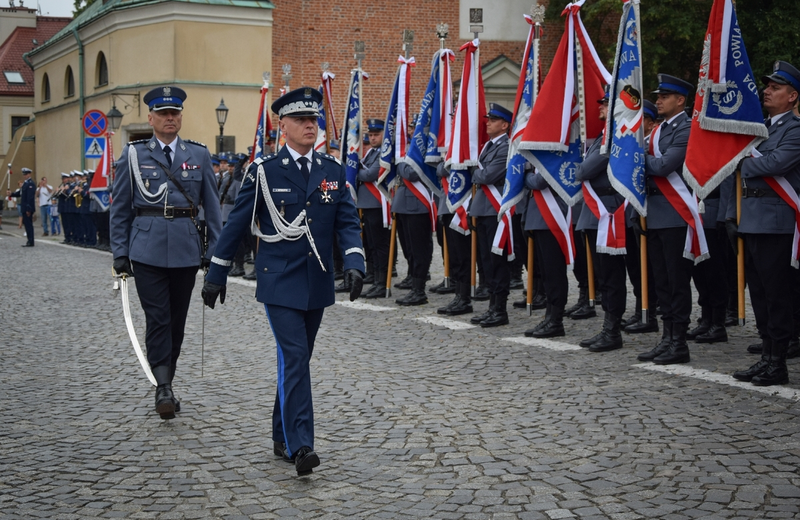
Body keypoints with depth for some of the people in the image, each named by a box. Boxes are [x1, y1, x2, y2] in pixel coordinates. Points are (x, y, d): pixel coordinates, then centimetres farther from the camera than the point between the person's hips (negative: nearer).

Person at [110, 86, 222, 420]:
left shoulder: (199, 155, 8)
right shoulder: (133, 155, 4)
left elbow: (211, 205, 9)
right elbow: (120, 208, 6)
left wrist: (215, 251, 3)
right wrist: (120, 253, 0)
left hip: (186, 249, 2)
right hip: (148, 250, -2)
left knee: (177, 319, 9)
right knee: (158, 318, -9)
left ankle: (166, 385, 23)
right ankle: (163, 389, -8)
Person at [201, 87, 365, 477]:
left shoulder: (333, 170, 7)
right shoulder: (264, 170, -4)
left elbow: (347, 222, 4)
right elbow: (237, 223, 0)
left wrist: (354, 263, -13)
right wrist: (216, 275, 2)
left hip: (317, 283, 4)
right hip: (280, 282, -4)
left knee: (298, 360, 13)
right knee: (293, 358, -14)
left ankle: (283, 437, 26)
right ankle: (300, 446, -16)